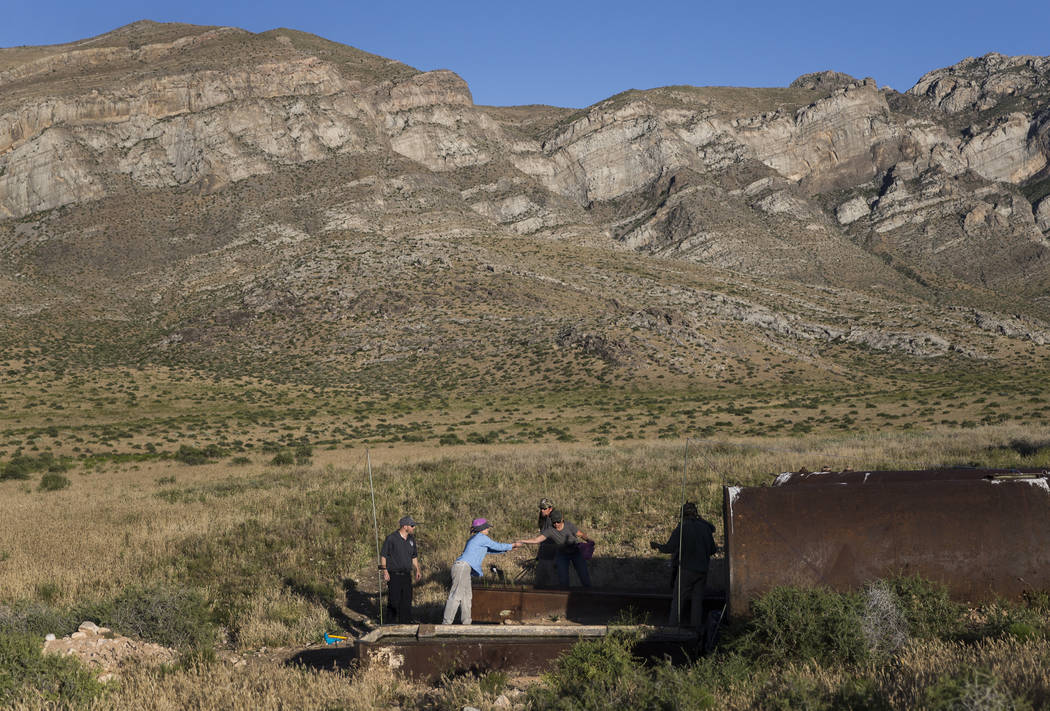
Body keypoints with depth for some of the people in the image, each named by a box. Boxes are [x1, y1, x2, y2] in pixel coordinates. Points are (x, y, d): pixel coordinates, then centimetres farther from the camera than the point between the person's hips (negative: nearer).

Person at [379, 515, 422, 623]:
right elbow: (383, 555, -7)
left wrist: (417, 570, 12)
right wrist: (385, 571, -13)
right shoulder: (391, 538, -9)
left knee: (407, 601, 5)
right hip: (394, 575, -6)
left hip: (406, 575, 6)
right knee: (394, 601, -3)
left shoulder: (411, 539, 11)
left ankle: (405, 624, 12)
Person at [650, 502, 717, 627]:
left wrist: (656, 545, 6)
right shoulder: (705, 527, 4)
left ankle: (673, 627, -2)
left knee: (677, 600, 2)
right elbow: (712, 550, 9)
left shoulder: (681, 528, -10)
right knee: (697, 600, 9)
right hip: (702, 571, 4)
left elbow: (669, 548, -11)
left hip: (686, 570, -4)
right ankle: (696, 627, 7)